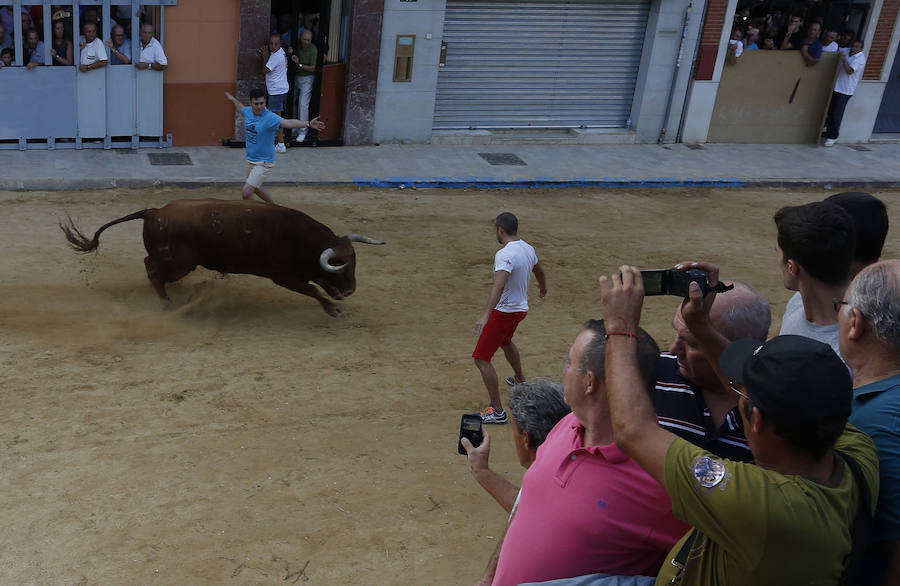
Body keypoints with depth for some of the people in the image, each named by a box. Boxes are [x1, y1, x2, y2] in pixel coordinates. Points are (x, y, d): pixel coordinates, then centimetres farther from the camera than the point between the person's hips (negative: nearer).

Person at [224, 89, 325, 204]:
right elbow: (240, 107, 23)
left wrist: (308, 124, -57)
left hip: (264, 162, -8)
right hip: (251, 160, 8)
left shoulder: (270, 117, -24)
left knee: (246, 193, -15)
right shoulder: (248, 111, -3)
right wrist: (232, 99, 43)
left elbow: (288, 123, -41)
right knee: (255, 189, 27)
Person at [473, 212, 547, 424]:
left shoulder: (505, 254, -24)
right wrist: (543, 289, 44)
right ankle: (521, 381, 57)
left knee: (482, 359, -5)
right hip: (521, 308, 9)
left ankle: (497, 411, -6)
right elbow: (540, 273, 22)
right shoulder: (528, 249, 3)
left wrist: (486, 315, -45)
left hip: (504, 311, -9)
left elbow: (498, 285, -38)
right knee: (506, 342, 37)